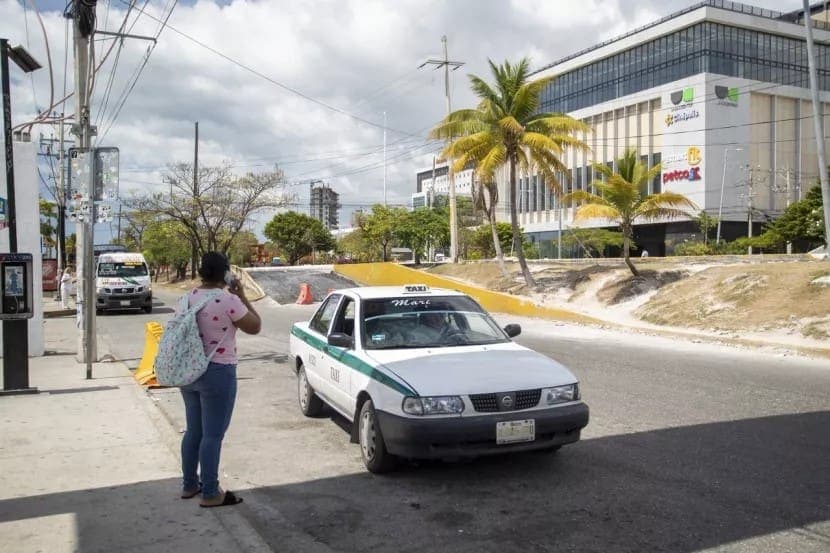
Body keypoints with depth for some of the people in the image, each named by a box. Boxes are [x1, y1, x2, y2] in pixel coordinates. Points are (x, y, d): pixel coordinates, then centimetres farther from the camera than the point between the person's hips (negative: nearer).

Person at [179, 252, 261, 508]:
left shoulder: (187, 298, 5)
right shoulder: (228, 300, -17)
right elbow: (255, 327, -6)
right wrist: (241, 295, -2)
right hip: (217, 373, -8)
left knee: (193, 431, 18)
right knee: (212, 435, 0)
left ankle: (189, 485, 28)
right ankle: (210, 494, 8)